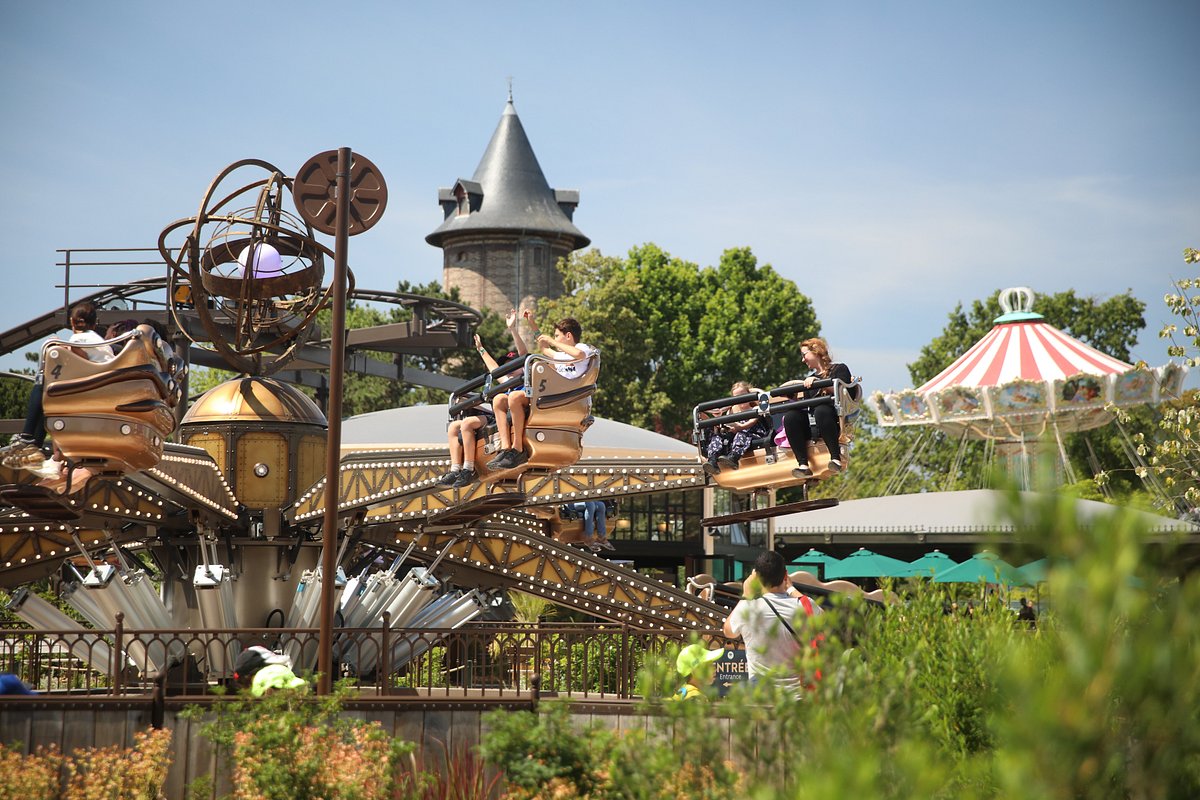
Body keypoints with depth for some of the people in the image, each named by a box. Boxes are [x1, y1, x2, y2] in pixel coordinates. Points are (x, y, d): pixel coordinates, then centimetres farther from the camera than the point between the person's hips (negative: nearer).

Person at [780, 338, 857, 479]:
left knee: (821, 411, -40)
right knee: (790, 417, -27)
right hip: (812, 425, 5)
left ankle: (836, 458, -43)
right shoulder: (811, 378, 29)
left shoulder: (839, 369, 14)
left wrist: (817, 382, -10)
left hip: (837, 418, -5)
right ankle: (803, 465, -39)